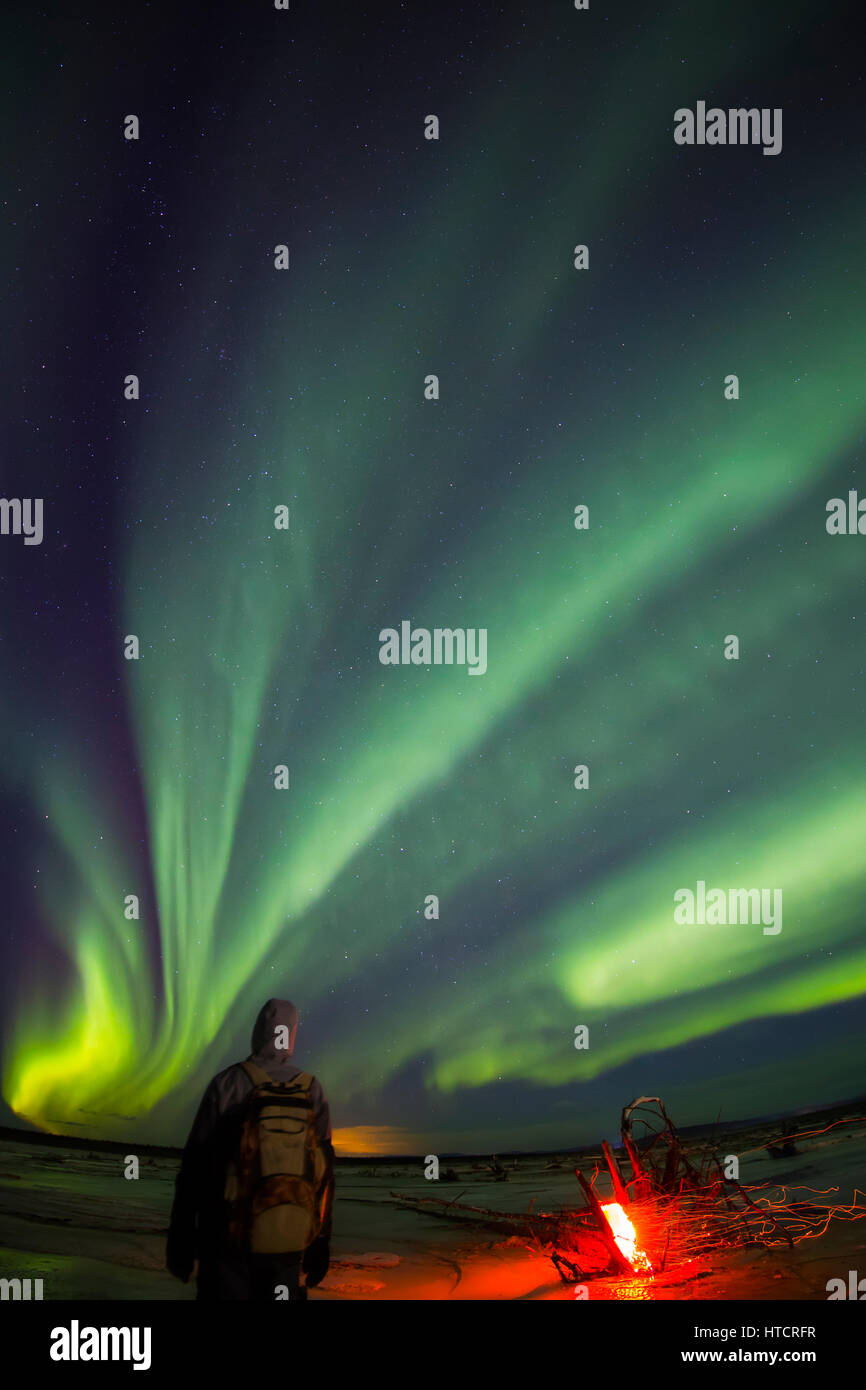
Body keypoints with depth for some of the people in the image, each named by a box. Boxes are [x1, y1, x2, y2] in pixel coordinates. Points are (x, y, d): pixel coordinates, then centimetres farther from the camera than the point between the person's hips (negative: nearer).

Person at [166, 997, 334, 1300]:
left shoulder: (225, 1084, -7)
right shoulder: (311, 1091, -1)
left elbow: (195, 1163, -6)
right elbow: (323, 1171, -1)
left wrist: (180, 1236, 1)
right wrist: (320, 1240, 7)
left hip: (226, 1229, -2)